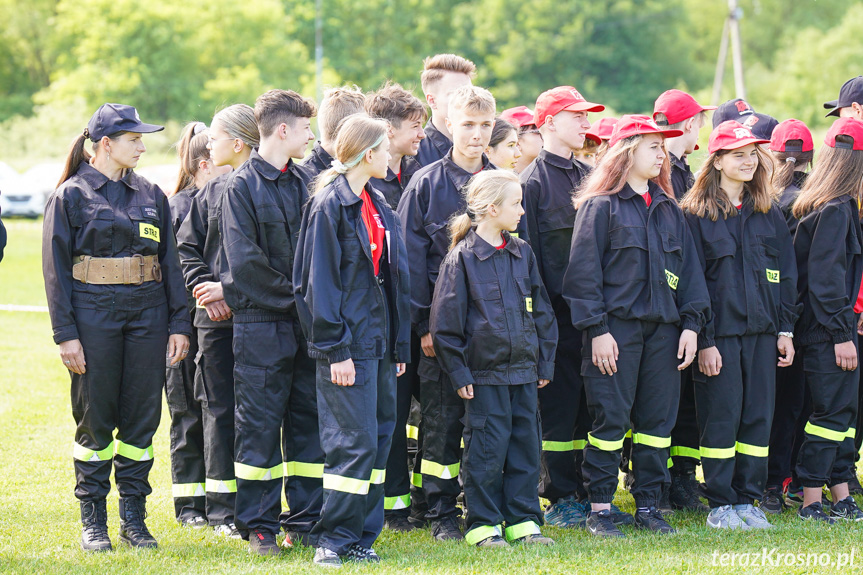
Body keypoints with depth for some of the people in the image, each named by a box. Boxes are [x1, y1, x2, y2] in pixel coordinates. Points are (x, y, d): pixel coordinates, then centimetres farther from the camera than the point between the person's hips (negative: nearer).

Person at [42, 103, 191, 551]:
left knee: (142, 417, 4)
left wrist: (179, 324, 5)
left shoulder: (151, 195, 12)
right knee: (95, 418, 0)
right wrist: (66, 333, -10)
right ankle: (93, 520, 8)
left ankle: (134, 518, 11)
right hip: (94, 314, -4)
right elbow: (56, 269, -2)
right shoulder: (72, 195, 0)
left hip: (147, 312, 4)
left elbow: (170, 262, 13)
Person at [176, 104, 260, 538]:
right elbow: (188, 247, 13)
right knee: (220, 409, 5)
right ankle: (222, 509, 10)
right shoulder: (210, 193, 11)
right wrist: (205, 288, -4)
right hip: (216, 318, 4)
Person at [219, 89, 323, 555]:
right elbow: (244, 262, -13)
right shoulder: (242, 186, -7)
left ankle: (305, 520, 14)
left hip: (304, 323, 6)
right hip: (261, 323, -6)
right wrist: (291, 297, -12)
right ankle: (258, 525, 5)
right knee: (260, 426, -1)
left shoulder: (302, 184, 13)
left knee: (308, 420, 7)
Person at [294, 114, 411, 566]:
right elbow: (321, 283, -13)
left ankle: (362, 534, 14)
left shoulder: (377, 206, 16)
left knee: (379, 436, 8)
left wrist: (399, 344, 17)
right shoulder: (329, 204, -10)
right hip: (348, 344, -8)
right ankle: (334, 539, -1)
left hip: (377, 341, 8)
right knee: (354, 442, -9)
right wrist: (335, 350, -16)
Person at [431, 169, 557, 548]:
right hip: (485, 372, -6)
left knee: (525, 445, 7)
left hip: (524, 370, 6)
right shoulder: (462, 257, -7)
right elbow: (445, 322, -7)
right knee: (487, 449, -2)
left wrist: (545, 362, 12)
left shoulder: (522, 254, 10)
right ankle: (483, 524, 7)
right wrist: (458, 373, -10)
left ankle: (523, 521, 16)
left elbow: (542, 311, 17)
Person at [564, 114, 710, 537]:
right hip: (616, 327, -6)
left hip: (662, 328, 6)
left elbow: (688, 267, 17)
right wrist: (596, 329, -13)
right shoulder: (600, 207, -3)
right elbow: (584, 271, -7)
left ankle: (648, 505, 14)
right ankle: (599, 508, 2)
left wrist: (691, 323, 7)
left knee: (658, 419, 6)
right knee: (610, 419, -5)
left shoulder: (668, 209, 16)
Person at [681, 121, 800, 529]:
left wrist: (785, 329, 6)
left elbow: (787, 276, 15)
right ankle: (720, 506, 4)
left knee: (758, 417, 4)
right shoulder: (696, 216, -2)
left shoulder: (769, 215, 13)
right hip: (719, 333, -5)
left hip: (761, 331, 5)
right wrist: (704, 340, -12)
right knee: (722, 417, -3)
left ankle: (748, 500, 12)